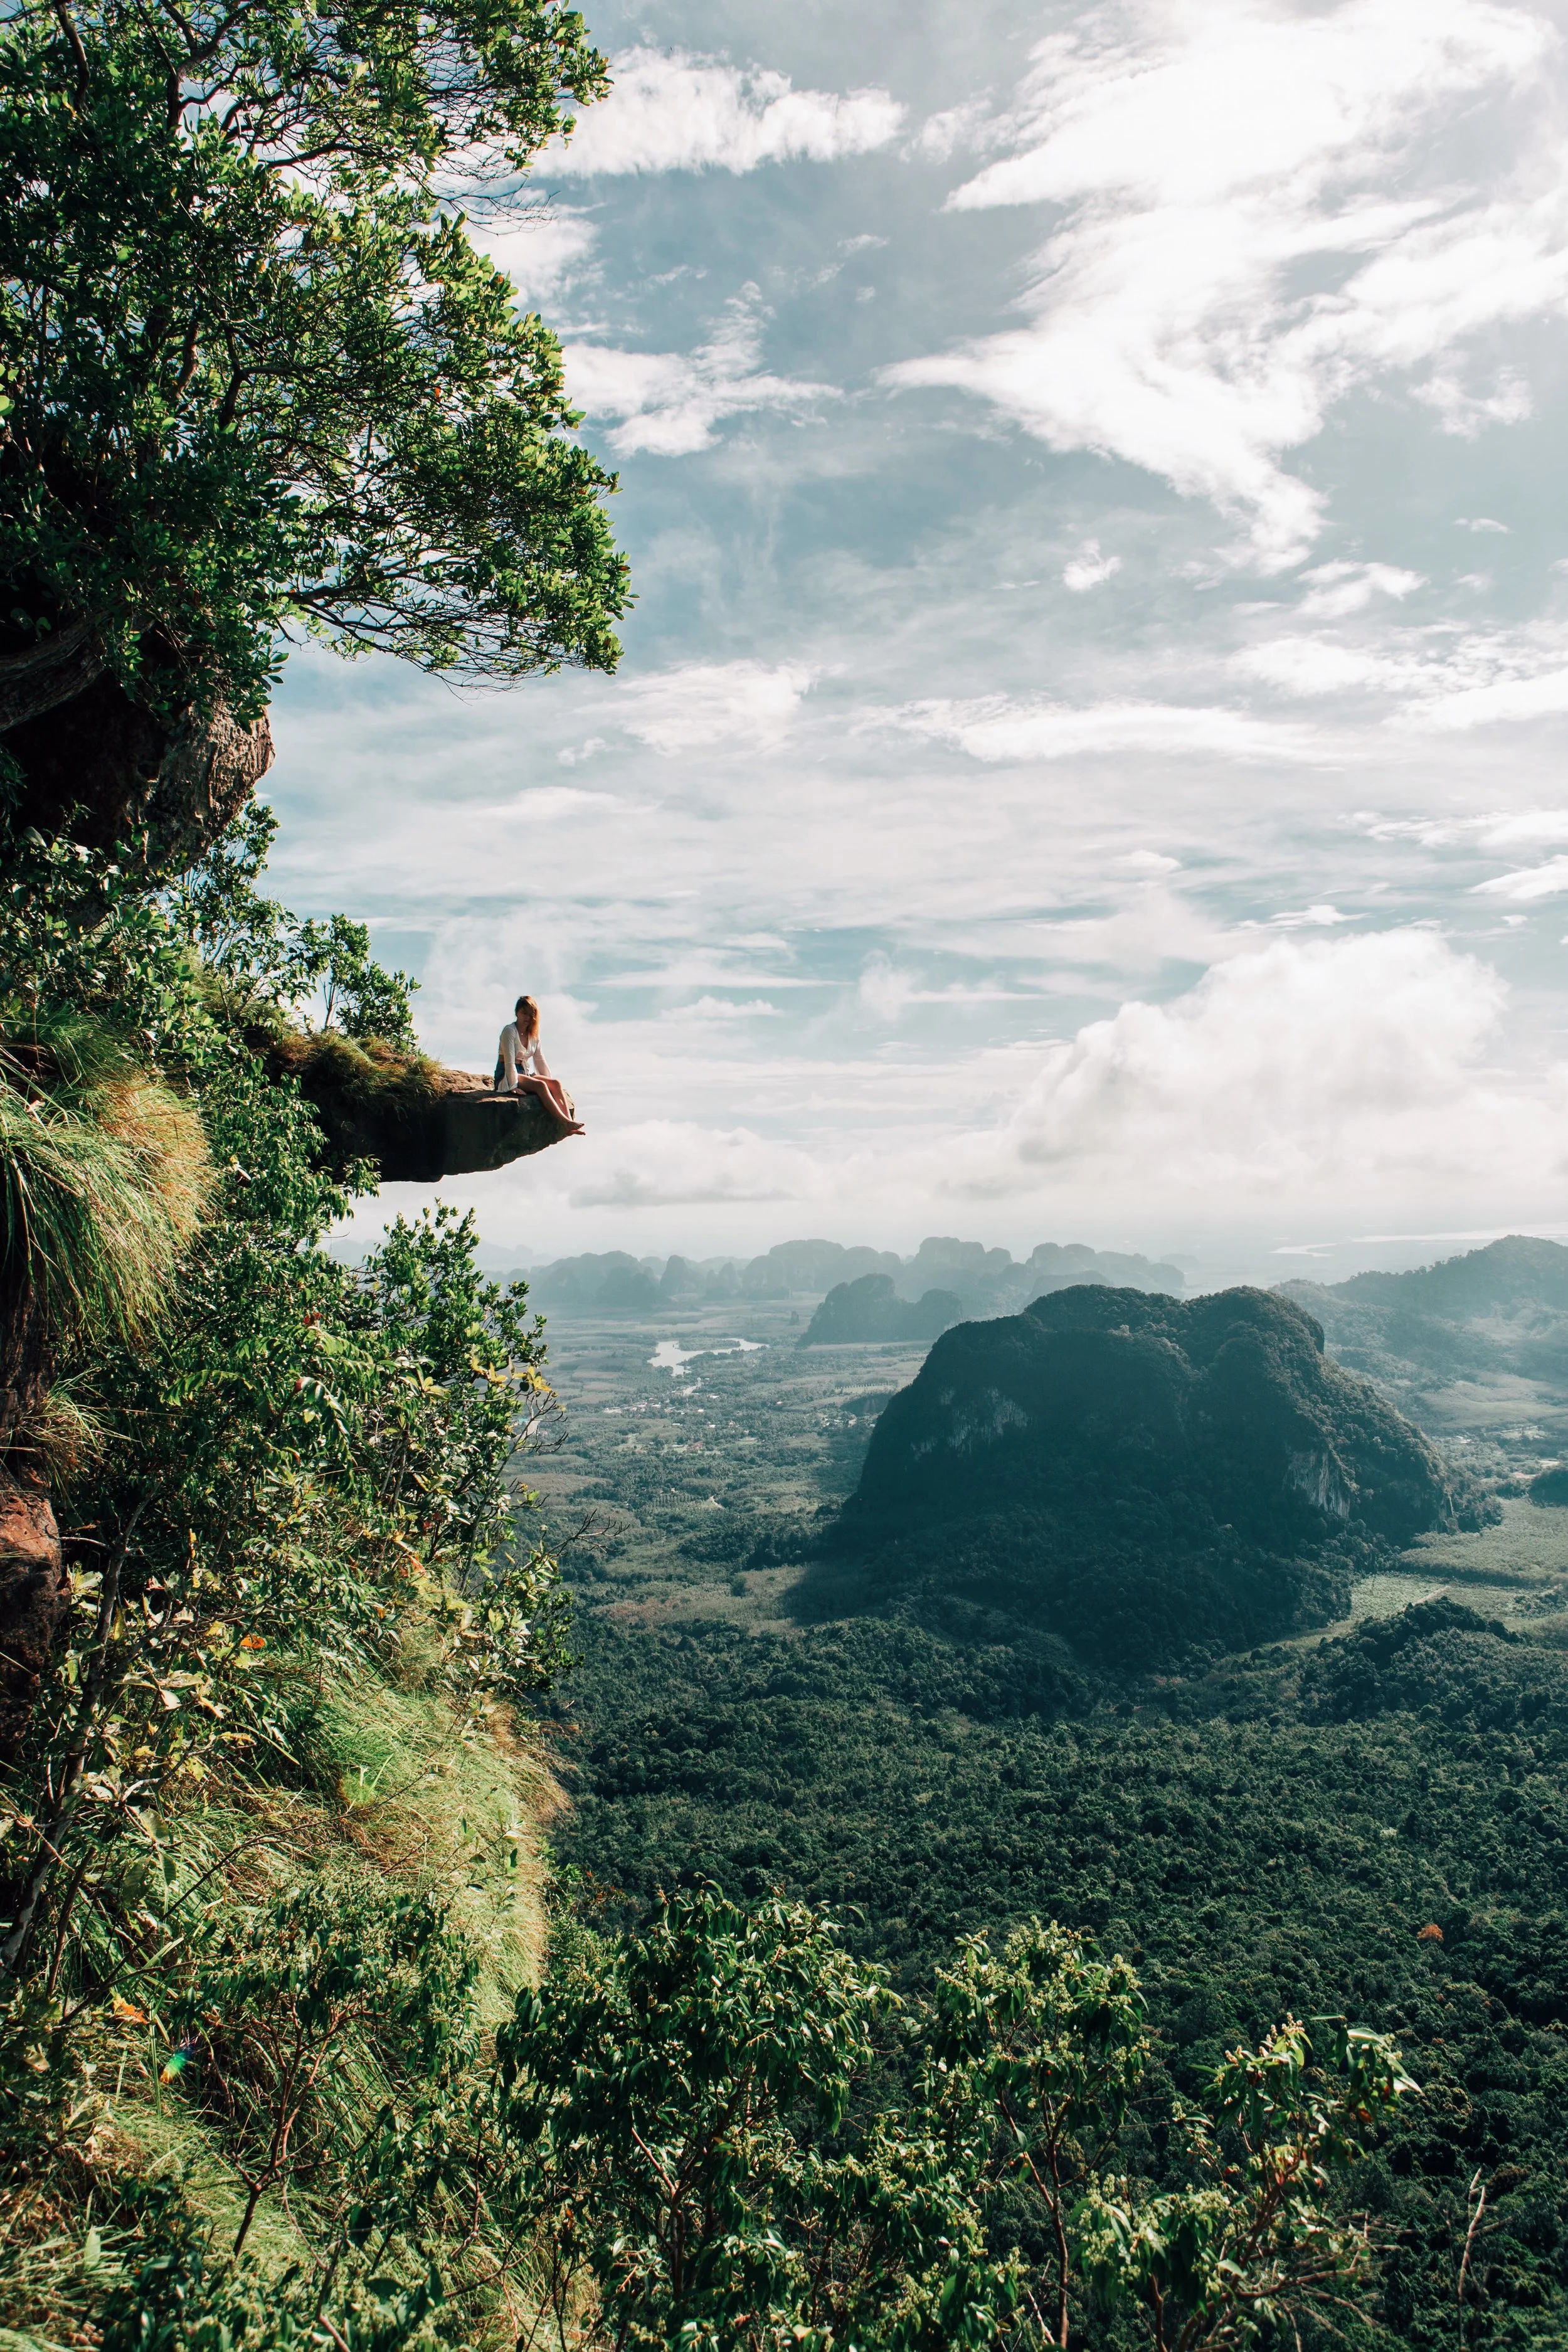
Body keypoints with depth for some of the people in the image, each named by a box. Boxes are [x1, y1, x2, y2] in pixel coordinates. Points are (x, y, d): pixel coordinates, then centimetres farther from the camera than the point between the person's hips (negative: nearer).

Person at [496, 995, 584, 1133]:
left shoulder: (533, 1034, 11)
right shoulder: (509, 1031, -10)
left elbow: (540, 1060, 15)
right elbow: (510, 1061, -16)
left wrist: (550, 1083, 8)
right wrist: (514, 1086, -22)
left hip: (525, 1073, 7)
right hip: (507, 1076, -7)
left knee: (556, 1083, -19)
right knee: (540, 1085, -32)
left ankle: (571, 1122, -34)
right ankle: (565, 1122, -41)